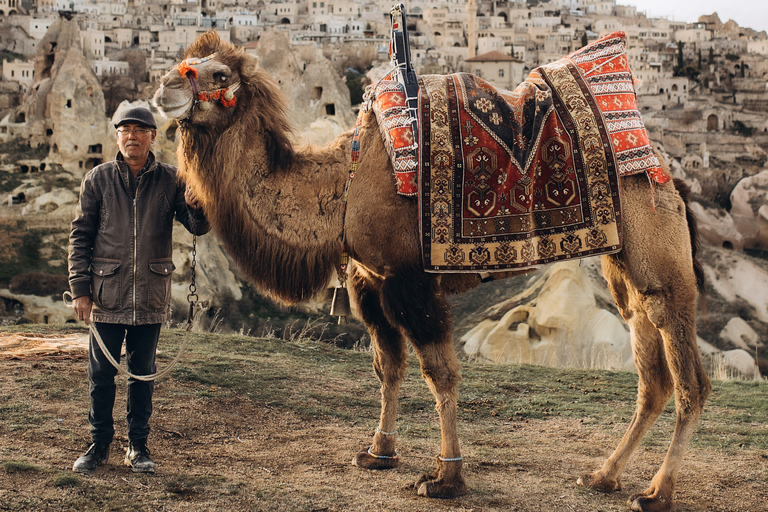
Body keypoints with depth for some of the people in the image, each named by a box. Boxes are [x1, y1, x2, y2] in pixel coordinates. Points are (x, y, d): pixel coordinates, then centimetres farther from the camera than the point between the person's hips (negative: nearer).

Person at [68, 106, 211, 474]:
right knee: (101, 372, 5)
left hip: (151, 293, 0)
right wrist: (79, 288, -3)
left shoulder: (170, 180, 3)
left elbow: (198, 227, -1)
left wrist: (196, 207, -25)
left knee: (142, 372, 9)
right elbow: (80, 235, 4)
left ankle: (138, 446, 20)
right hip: (106, 292, 0)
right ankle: (100, 444, 19)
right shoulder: (98, 179, 2)